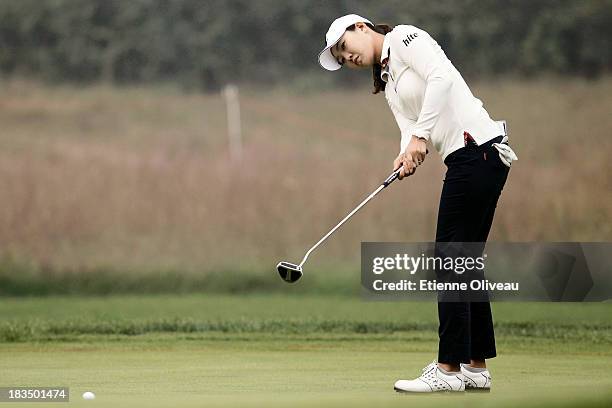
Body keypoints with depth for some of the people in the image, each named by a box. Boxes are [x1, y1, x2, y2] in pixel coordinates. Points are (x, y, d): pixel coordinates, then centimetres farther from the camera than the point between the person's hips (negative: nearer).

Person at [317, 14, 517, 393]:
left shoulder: (404, 37, -2)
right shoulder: (389, 85, 23)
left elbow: (441, 76, -19)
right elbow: (410, 130, 10)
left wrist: (420, 136, -22)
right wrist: (407, 157, -13)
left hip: (477, 148, -10)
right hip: (466, 161, 10)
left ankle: (449, 369, -7)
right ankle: (476, 367, 17)